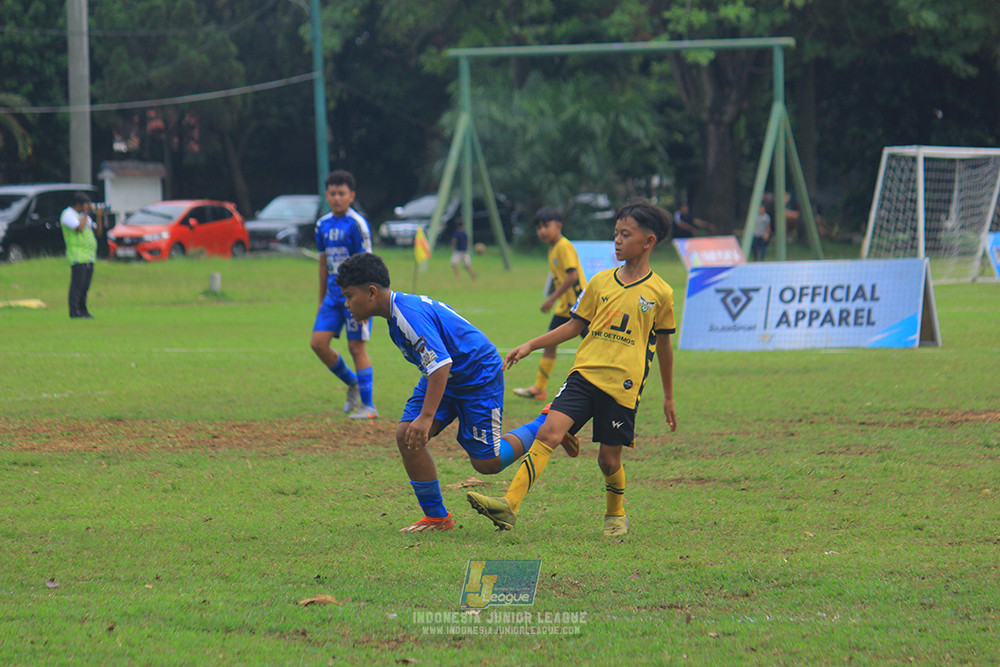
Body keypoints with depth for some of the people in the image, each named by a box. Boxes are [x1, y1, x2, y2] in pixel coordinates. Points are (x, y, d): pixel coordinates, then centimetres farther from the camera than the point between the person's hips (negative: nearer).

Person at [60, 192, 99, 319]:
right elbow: (79, 227, -20)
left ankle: (83, 310, 13)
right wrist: (85, 214, -7)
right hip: (77, 255, -9)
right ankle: (74, 312, -13)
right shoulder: (68, 214, -5)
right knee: (77, 284, -12)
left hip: (89, 256, 9)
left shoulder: (84, 215, 21)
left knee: (85, 286, 8)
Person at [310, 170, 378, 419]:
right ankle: (352, 384, 21)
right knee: (318, 342, -1)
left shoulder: (357, 224, -11)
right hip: (334, 293, 7)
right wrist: (322, 300, 20)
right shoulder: (323, 225, 10)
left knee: (356, 346, -5)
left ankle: (368, 406, 1)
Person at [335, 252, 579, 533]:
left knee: (486, 462, -3)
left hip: (479, 377, -9)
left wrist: (427, 417, -38)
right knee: (406, 435, -8)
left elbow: (441, 363, -36)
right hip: (448, 376, 9)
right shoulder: (397, 311, 2)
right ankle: (436, 517, 2)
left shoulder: (408, 315, -29)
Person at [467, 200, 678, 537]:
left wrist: (668, 397, 18)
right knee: (549, 431, -16)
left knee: (609, 458, 1)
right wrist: (529, 346, 11)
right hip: (585, 373, 2)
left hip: (623, 385, -2)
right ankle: (510, 504, -27)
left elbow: (663, 345, 11)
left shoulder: (660, 293, 1)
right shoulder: (600, 282, 10)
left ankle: (616, 516, 31)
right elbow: (575, 325, 18)